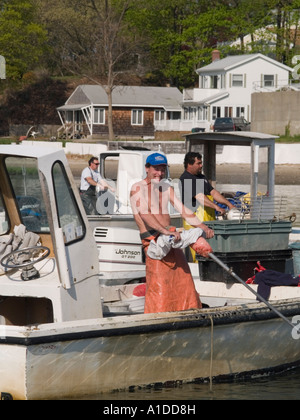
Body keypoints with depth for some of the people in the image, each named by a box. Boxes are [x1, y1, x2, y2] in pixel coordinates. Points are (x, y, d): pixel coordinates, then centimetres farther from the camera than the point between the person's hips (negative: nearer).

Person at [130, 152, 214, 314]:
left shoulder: (166, 187, 17)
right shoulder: (138, 188, -7)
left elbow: (183, 210, 13)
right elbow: (144, 214, -20)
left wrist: (203, 227, 0)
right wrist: (166, 232, -32)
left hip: (170, 236, 8)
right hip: (151, 239, -7)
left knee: (182, 280, 7)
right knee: (158, 283, -15)